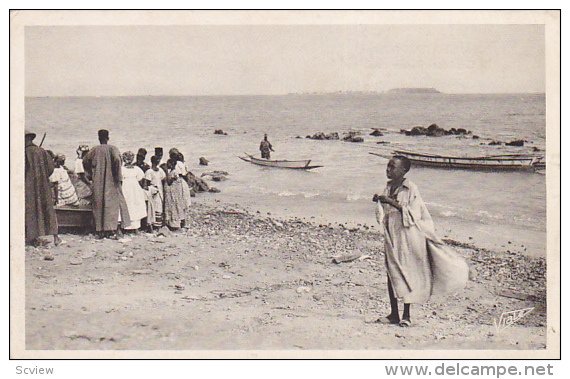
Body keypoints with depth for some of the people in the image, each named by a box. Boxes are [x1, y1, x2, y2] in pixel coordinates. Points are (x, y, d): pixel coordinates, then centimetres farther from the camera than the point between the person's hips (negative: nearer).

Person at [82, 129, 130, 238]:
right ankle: (112, 227, -7)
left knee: (99, 203, 7)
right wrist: (117, 175, -14)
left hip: (97, 182, 3)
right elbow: (116, 159, -21)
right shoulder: (112, 149, -6)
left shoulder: (94, 150, 4)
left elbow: (85, 161, 10)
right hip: (110, 180, -3)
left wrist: (90, 175, 18)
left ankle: (100, 230, 6)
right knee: (112, 202, 2)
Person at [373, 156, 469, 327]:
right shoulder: (388, 187, 9)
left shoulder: (410, 189, -11)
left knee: (407, 273, 0)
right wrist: (379, 201, 5)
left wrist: (393, 202, -23)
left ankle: (406, 315, 10)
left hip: (407, 236, -6)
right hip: (391, 236, 6)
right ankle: (394, 314, 14)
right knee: (391, 273, 6)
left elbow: (413, 214, -19)